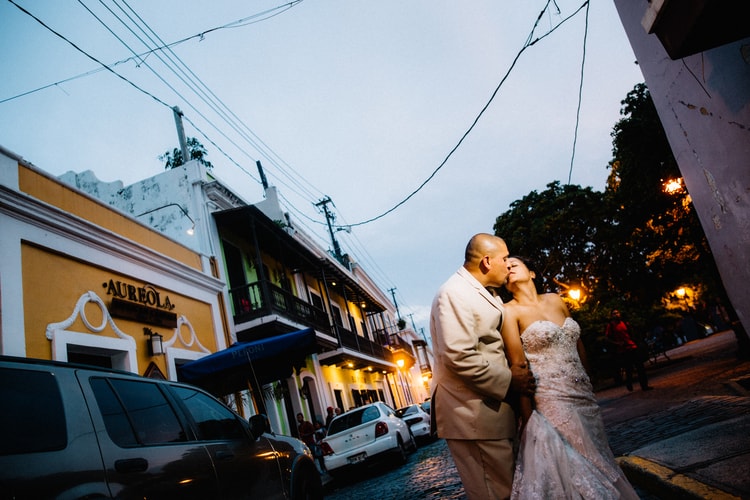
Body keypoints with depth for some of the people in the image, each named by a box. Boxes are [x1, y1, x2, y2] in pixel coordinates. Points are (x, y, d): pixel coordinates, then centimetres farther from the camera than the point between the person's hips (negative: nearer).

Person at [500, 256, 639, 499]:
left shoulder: (555, 300, 10)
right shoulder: (510, 311, -7)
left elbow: (578, 346, 17)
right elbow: (518, 367, -12)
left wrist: (587, 385, 17)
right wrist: (528, 418, -13)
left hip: (585, 397, 6)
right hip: (550, 403, -6)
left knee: (595, 465, 15)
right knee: (568, 471, 0)